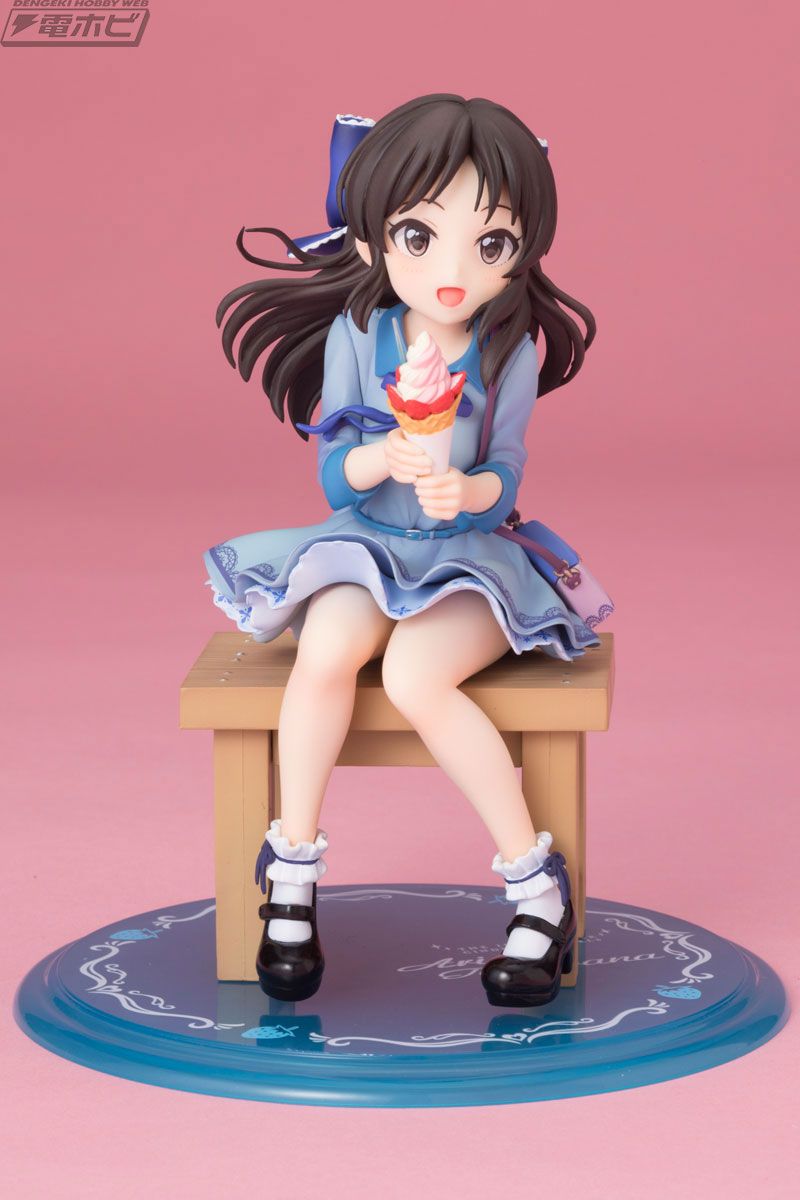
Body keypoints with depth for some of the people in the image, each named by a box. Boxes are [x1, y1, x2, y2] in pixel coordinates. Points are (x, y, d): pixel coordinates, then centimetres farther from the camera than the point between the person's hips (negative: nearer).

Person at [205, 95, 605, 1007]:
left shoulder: (512, 351, -8)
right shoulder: (355, 336, -6)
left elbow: (503, 483, -9)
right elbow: (332, 477, -6)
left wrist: (464, 491, -33)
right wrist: (384, 458, -28)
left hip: (468, 555, -2)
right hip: (365, 548, 2)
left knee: (416, 677, -31)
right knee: (327, 650, -30)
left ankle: (536, 881, -19)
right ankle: (292, 870, -15)